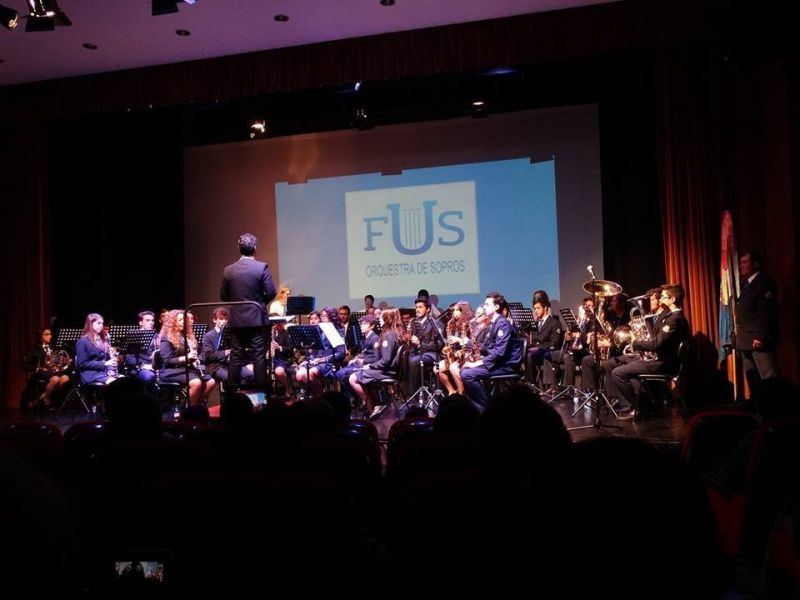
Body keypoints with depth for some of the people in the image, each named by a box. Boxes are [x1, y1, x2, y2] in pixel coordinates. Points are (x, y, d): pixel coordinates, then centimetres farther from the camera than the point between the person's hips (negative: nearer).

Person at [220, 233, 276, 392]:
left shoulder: (228, 270, 1)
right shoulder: (262, 267, -9)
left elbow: (223, 296, 5)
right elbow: (271, 293, -10)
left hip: (236, 319, 3)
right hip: (257, 319, -3)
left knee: (236, 357, 8)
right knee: (259, 356, 2)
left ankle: (232, 390, 12)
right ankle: (261, 389, 4)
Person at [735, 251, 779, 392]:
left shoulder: (765, 282, -8)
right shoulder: (746, 284, 18)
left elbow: (766, 312, -17)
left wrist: (760, 337, -23)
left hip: (758, 339, -9)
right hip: (746, 340, 9)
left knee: (768, 378, -6)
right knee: (752, 377, 12)